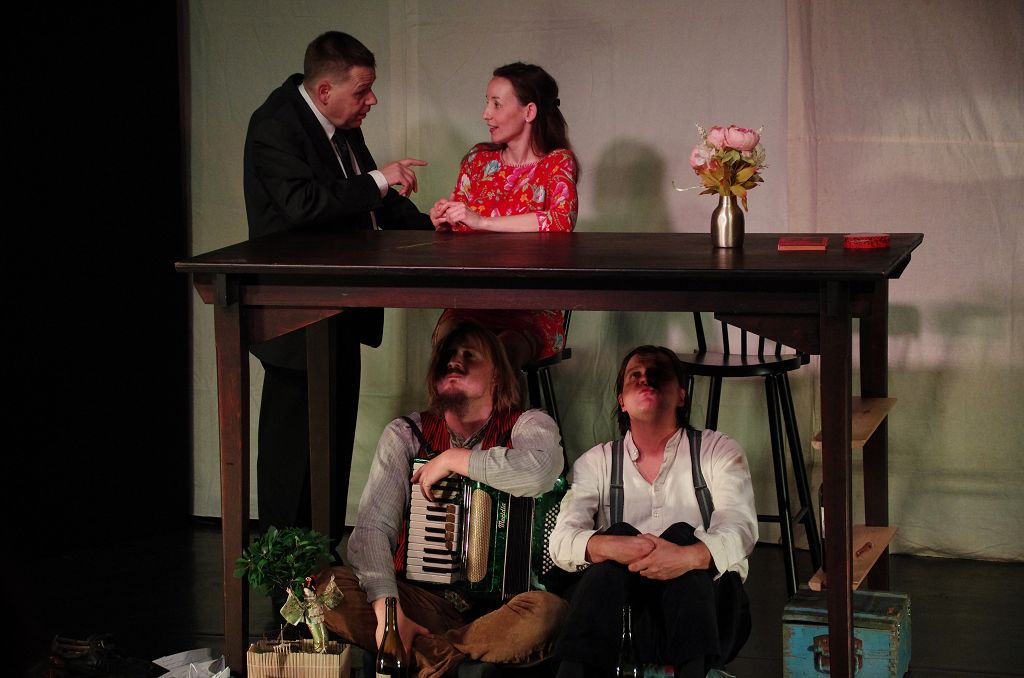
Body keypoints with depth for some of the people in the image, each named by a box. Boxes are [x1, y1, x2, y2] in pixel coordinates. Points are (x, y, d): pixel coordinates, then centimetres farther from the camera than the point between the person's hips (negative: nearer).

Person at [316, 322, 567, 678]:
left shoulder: (528, 425, 1)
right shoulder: (404, 435, 6)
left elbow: (541, 471, -25)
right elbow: (372, 527, -5)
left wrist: (453, 458, -13)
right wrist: (388, 612, -22)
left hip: (498, 606, -1)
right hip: (423, 600, 2)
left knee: (547, 611, -36)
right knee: (327, 586, -22)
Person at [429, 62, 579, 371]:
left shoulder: (557, 163, 0)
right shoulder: (479, 158, 14)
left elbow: (563, 220, -22)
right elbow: (457, 232, 20)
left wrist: (481, 221, -23)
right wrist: (444, 221, -5)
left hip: (533, 312, -3)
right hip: (471, 302, 3)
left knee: (504, 352, -37)